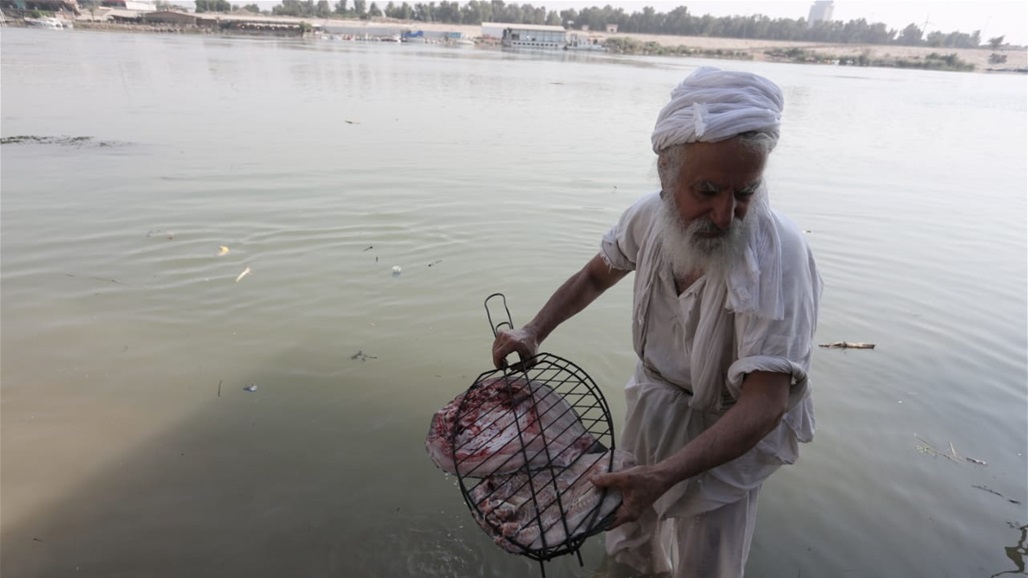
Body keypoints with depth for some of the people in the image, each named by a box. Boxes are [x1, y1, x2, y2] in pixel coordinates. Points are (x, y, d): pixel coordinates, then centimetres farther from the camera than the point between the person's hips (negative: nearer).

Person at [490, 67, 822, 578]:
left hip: (727, 435, -5)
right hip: (653, 405, 5)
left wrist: (663, 475, -45)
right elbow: (596, 276, 3)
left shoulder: (777, 255, -33)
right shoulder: (651, 215, -16)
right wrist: (533, 333, -8)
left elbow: (764, 404, -35)